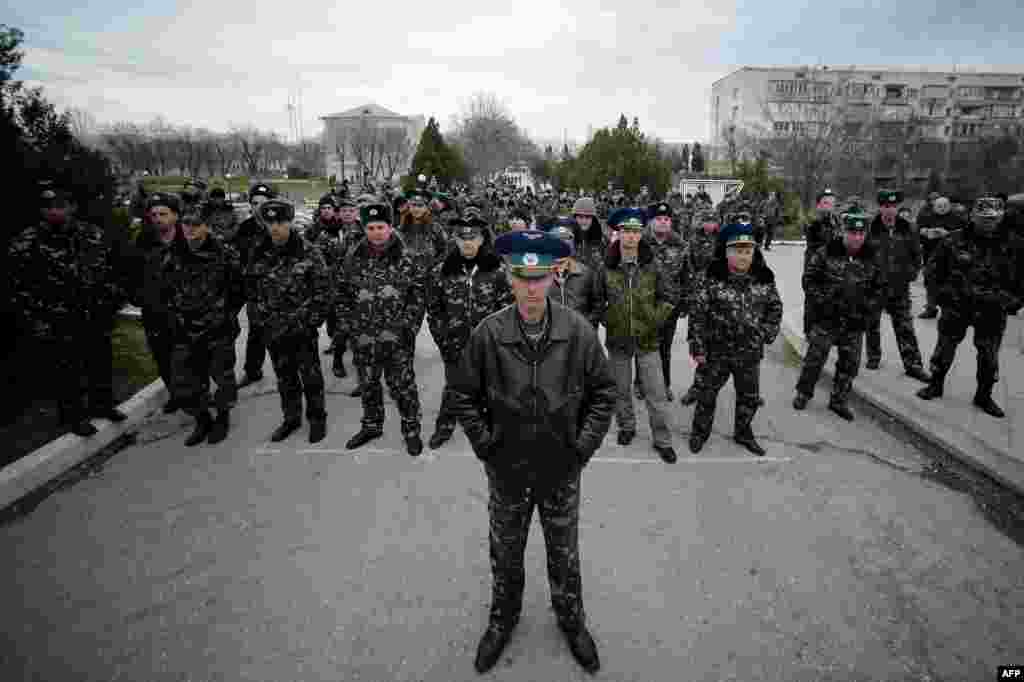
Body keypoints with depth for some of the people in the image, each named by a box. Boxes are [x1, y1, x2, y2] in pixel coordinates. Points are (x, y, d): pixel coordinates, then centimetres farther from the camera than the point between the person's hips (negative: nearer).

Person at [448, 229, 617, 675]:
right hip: (507, 469, 0)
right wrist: (485, 444, -6)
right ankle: (503, 618, 47)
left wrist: (584, 444, -7)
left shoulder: (578, 332, -13)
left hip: (561, 469, 0)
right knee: (505, 553, 21)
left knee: (564, 553, 20)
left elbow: (604, 391, -3)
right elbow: (463, 395, -3)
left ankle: (572, 620, 45)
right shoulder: (488, 334, -14)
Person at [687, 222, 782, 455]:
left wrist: (768, 333, 0)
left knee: (750, 397, 16)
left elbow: (775, 307, 10)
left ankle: (743, 432, 39)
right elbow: (698, 313, -11)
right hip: (717, 351, -3)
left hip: (750, 353, 3)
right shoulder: (714, 280, -14)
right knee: (708, 393, 12)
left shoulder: (764, 279, -3)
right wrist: (698, 346, -11)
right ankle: (700, 432, 32)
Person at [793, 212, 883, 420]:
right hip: (826, 317, -3)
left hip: (855, 322, 4)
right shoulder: (826, 253, -7)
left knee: (850, 363, 8)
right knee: (815, 357, 1)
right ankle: (803, 393, 20)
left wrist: (867, 307, 3)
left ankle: (839, 400, 23)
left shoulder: (871, 258, 4)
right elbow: (809, 279, -3)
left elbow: (879, 287, 15)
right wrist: (820, 302, -10)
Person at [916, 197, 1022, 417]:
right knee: (945, 347, 9)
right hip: (956, 306, -1)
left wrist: (1014, 301, 1)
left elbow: (1018, 276, 6)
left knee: (989, 354, 11)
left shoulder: (1012, 245, -3)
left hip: (993, 309, 1)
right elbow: (935, 267, 5)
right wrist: (942, 290, 2)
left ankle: (984, 396, 26)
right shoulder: (954, 241, -6)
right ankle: (935, 385, 26)